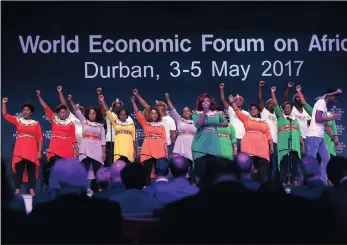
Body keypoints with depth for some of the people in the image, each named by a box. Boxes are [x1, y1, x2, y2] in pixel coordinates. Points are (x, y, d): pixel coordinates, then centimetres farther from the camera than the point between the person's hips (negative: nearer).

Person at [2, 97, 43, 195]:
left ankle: (32, 191, 2)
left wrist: (40, 151, -4)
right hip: (20, 150, 1)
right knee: (19, 170, -1)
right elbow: (5, 115, 9)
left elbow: (40, 138, 2)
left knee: (31, 170, 1)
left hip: (32, 150, -1)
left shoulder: (36, 123, 5)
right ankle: (17, 191, 1)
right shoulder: (17, 121, 10)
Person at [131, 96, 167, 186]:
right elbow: (137, 113, 6)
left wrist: (166, 152, 3)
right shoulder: (145, 124, 11)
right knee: (147, 171, 1)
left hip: (159, 152, 1)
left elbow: (164, 140, 9)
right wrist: (133, 102, -1)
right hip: (148, 152, 0)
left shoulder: (161, 126, 13)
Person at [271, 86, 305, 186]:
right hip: (284, 146, -3)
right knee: (284, 165, -6)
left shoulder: (295, 120, 23)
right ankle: (284, 184, -6)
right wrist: (273, 93, 1)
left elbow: (299, 134, 19)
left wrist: (303, 145, 11)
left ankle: (295, 184, -2)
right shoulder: (280, 117, 13)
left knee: (294, 165, -1)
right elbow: (276, 105, 4)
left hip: (295, 146, 3)